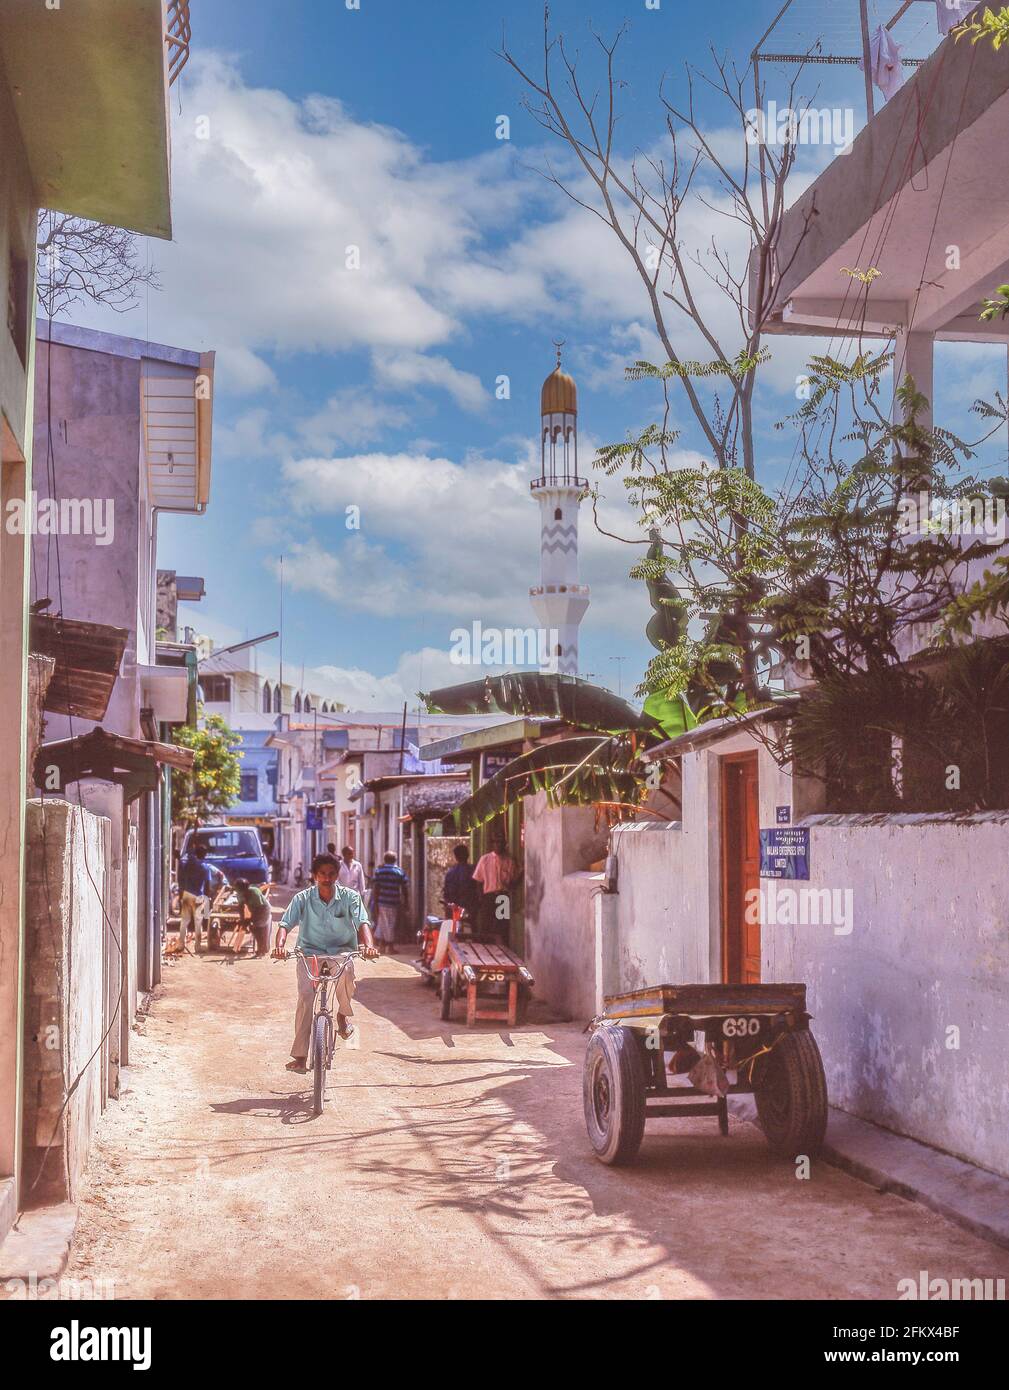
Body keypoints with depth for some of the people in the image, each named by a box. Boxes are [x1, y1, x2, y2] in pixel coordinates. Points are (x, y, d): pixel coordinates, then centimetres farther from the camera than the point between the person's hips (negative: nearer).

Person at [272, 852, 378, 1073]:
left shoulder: (350, 897, -5)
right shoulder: (302, 898, -4)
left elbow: (363, 923, -15)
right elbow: (285, 924, -12)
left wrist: (369, 945, -36)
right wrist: (279, 945, -33)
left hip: (341, 951, -1)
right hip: (310, 951, 1)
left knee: (345, 971, -35)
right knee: (305, 996, -20)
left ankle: (344, 1014, -2)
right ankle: (299, 1056, -10)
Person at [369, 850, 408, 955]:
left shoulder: (378, 871, 0)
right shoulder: (400, 872, 1)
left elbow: (375, 888, -5)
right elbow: (404, 889, 0)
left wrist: (375, 903, -2)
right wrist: (404, 902, 9)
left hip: (381, 902, 1)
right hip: (394, 903, -1)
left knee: (381, 923, 13)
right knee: (391, 925, 8)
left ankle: (381, 946, 16)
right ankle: (390, 948, 11)